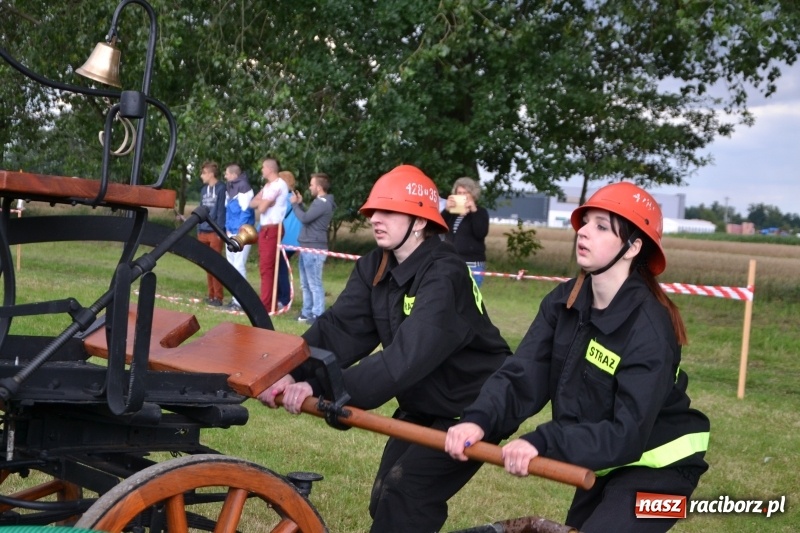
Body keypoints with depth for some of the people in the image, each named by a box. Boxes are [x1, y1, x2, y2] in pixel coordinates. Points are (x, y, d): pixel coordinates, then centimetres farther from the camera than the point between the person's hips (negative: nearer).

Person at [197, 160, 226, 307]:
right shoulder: (204, 190, 15)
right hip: (203, 232, 7)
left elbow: (221, 211, -11)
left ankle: (218, 297, -3)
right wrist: (198, 230, 14)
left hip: (215, 232, -7)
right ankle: (211, 294, 15)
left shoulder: (221, 188, -7)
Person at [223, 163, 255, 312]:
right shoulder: (229, 188, 12)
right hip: (231, 233, 9)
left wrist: (239, 232, -15)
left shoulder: (244, 188, -15)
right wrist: (228, 228, 8)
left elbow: (246, 212, -17)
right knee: (232, 265, 13)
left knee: (239, 265, -10)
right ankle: (236, 298, 21)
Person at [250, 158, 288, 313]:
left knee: (267, 268, -11)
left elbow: (261, 208, -16)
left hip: (272, 229, -10)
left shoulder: (279, 184, -12)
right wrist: (262, 201, -6)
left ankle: (266, 305, -11)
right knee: (266, 267, 11)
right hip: (265, 229, 10)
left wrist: (262, 203, 5)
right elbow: (252, 203, 12)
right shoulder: (268, 185, 19)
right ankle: (270, 302, 15)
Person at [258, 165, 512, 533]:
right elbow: (340, 328, -15)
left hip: (473, 408, -8)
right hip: (422, 406, 8)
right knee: (385, 501, 11)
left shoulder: (444, 275, -28)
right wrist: (293, 372, -34)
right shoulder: (374, 268, -3)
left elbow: (410, 354, -40)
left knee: (404, 500, -15)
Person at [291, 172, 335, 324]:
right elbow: (307, 218, 23)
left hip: (314, 249, -11)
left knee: (314, 284, -9)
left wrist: (295, 204, -6)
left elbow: (305, 218, -20)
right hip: (307, 248, 11)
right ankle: (307, 313, 21)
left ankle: (317, 315, -8)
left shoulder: (323, 203, -15)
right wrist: (300, 204, 16)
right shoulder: (319, 202, 19)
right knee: (306, 284, 15)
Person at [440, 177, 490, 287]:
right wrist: (446, 210, -13)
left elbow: (481, 233, -13)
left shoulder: (480, 212, 3)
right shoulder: (451, 212, 14)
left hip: (472, 265, -4)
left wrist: (474, 211, -17)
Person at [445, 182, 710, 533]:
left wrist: (545, 443, -44)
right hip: (605, 466, 7)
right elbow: (522, 376, -16)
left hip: (656, 468, -7)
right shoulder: (563, 303, -7)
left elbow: (628, 435, -32)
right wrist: (480, 419, -36)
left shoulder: (649, 327, -27)